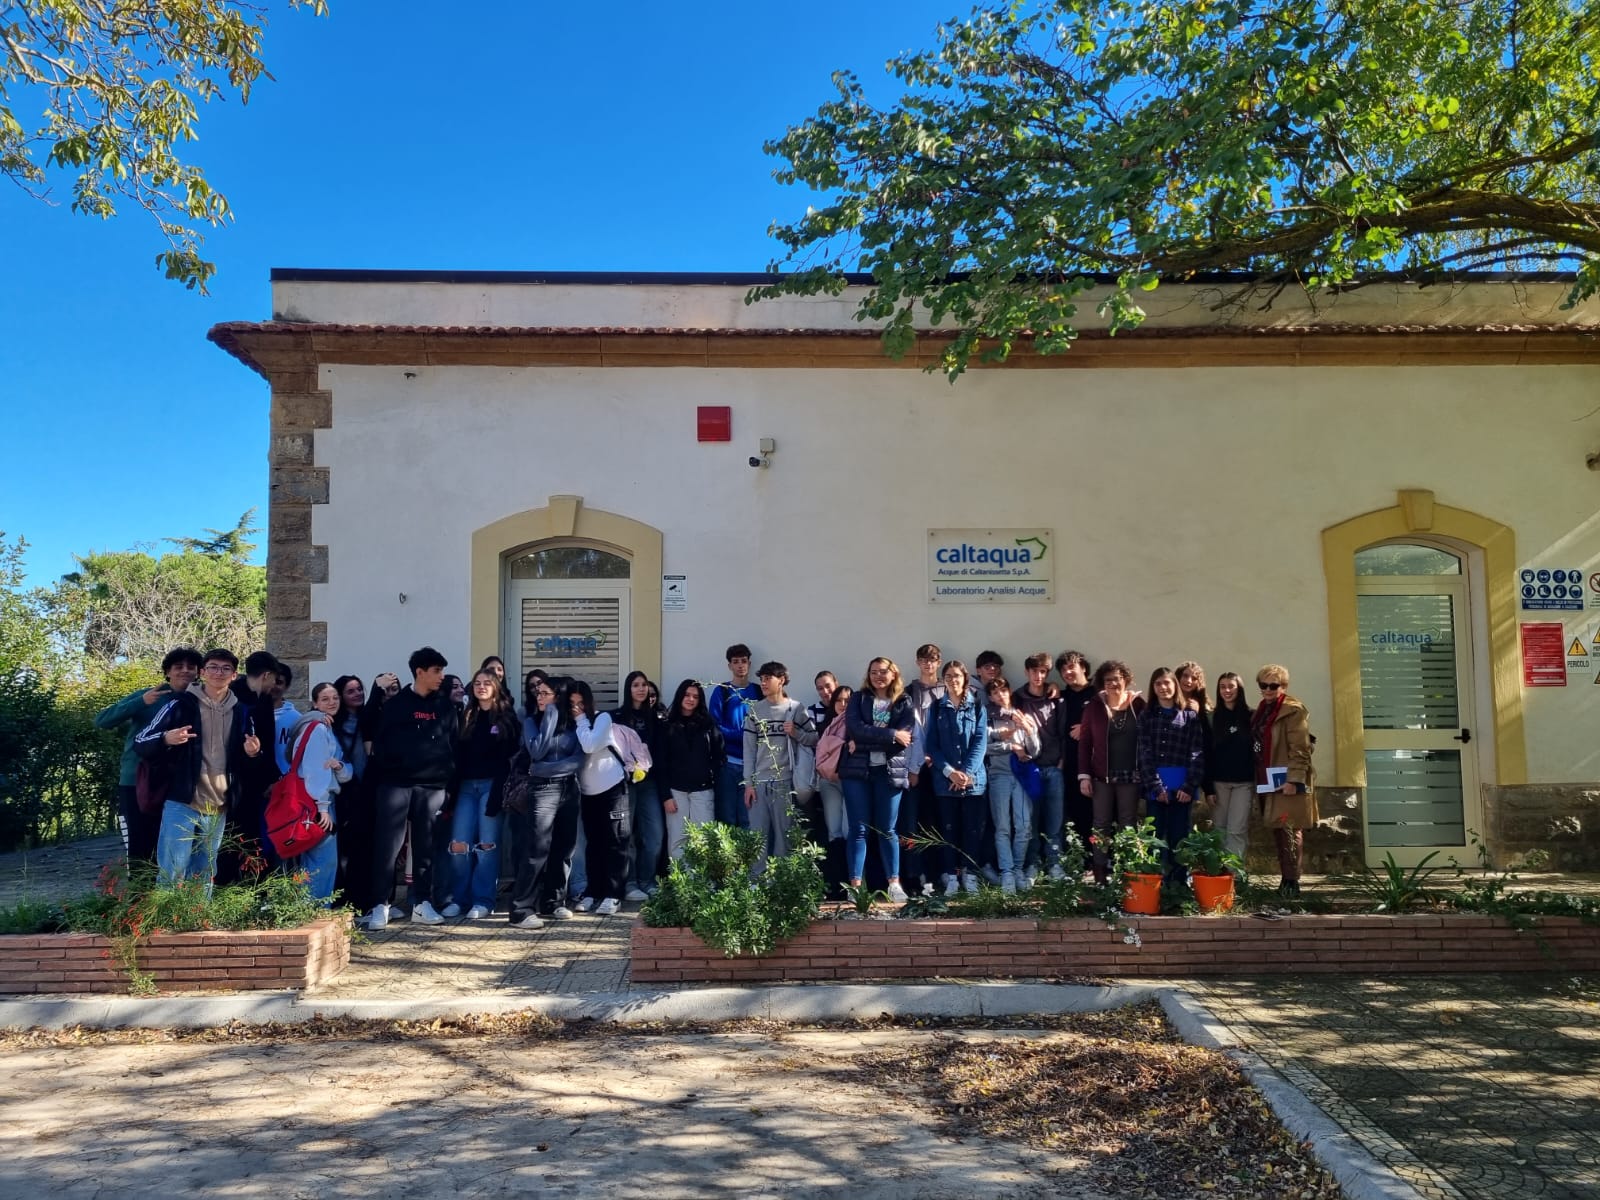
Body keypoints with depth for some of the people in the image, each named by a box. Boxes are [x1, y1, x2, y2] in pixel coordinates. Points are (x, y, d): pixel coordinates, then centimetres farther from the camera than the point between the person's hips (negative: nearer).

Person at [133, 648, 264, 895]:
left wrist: (252, 752, -1)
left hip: (218, 809, 4)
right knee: (171, 874, -6)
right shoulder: (181, 704, -3)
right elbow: (141, 742, -4)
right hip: (181, 804, -4)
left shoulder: (240, 712, 11)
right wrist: (166, 739, -25)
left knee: (204, 879, 11)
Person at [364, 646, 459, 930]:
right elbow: (380, 743, 0)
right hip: (395, 785, -2)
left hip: (432, 787, 2)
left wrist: (448, 776, -1)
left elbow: (455, 744, 8)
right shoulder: (395, 704, 3)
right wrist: (385, 771, -10)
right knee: (387, 846, -3)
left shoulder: (446, 706, 10)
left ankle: (423, 904, 15)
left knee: (426, 847, 8)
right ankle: (380, 905, 2)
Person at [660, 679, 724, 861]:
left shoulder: (708, 724, 7)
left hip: (703, 790, 0)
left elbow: (719, 755, 8)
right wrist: (666, 795, -5)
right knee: (677, 840, -2)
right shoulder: (668, 726, 4)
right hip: (676, 790, 0)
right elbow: (662, 762, 1)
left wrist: (713, 777, -3)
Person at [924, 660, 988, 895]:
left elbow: (980, 742, -3)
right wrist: (949, 772, -12)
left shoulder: (978, 706, 5)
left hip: (973, 778, -1)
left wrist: (967, 772, -15)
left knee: (973, 828, 1)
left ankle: (970, 874, 9)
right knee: (949, 828, 3)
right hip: (945, 779, 1)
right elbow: (932, 745, 2)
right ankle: (951, 876, 7)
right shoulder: (937, 708, 8)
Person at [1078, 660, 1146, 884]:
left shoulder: (1138, 704, 0)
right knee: (1101, 826, 3)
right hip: (1102, 776, 0)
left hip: (1130, 775, 0)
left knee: (1128, 827, 6)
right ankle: (1101, 876, 7)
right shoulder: (1094, 707, 0)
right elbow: (1084, 742, 0)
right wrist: (1084, 775, -6)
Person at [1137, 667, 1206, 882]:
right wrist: (1155, 786, -11)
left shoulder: (1191, 716, 4)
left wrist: (1190, 786, -12)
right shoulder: (1146, 716, 7)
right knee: (1155, 837, 4)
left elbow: (1197, 754, -2)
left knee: (1179, 837, 4)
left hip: (1182, 787, -1)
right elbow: (1145, 754, -1)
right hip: (1155, 787, 1)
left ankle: (1178, 882, 10)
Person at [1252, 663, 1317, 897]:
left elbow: (1299, 749, -16)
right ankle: (1285, 878, 17)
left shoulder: (1293, 710, -9)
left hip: (1287, 782, -8)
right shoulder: (1262, 710, 16)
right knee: (1278, 831, 11)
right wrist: (1258, 779, 14)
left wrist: (1293, 780, -22)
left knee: (1290, 831, -8)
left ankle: (1292, 881, -5)